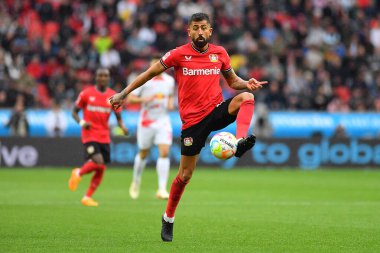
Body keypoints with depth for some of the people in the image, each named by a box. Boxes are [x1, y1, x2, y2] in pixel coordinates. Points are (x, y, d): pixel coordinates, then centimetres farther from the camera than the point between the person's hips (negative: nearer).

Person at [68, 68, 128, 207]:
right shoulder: (86, 94, -3)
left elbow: (118, 117, 10)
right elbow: (74, 112, 3)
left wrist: (123, 127, -12)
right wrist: (82, 122, -17)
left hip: (104, 137, 4)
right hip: (90, 134, -4)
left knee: (101, 169, 3)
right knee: (98, 162, -23)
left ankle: (87, 197, 16)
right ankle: (78, 173, 6)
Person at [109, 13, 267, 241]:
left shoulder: (220, 53, 5)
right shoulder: (178, 55, -4)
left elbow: (233, 81, 16)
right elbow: (150, 73, 4)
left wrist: (247, 84, -6)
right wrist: (124, 93, 3)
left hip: (217, 111, 3)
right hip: (192, 120, -2)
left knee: (246, 97, -27)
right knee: (185, 175, 1)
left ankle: (240, 142, -44)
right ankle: (168, 219, 20)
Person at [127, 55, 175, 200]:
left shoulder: (169, 80, 5)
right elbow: (129, 99, -6)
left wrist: (171, 103, 2)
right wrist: (144, 99, -23)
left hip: (163, 121, 2)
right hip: (146, 122, -2)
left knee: (164, 152, -14)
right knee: (143, 154, 10)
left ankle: (162, 189, -15)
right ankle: (136, 183, 35)